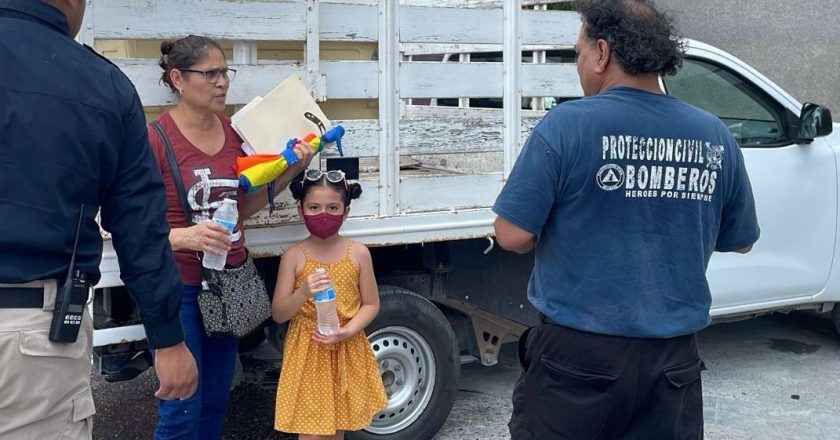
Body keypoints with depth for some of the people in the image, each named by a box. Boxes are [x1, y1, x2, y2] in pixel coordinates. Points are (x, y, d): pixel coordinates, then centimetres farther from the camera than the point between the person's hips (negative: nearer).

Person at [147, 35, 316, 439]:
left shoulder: (233, 133, 5)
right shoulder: (156, 139, -15)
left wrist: (290, 170, 1)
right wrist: (186, 236, -32)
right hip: (178, 288, -6)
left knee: (215, 402, 16)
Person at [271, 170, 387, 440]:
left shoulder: (358, 253, -4)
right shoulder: (294, 256, -7)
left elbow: (371, 305, 1)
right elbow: (278, 314, -7)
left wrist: (347, 331, -17)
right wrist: (303, 292, -26)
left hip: (347, 352, 2)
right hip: (307, 353, -2)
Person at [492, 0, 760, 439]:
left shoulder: (567, 125, -14)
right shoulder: (714, 136, 0)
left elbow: (513, 235, -13)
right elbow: (741, 241, 11)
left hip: (578, 352, -3)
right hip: (672, 355, 4)